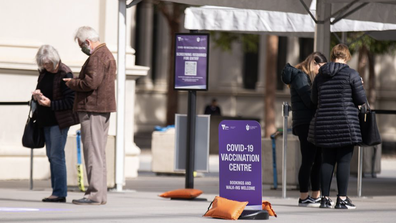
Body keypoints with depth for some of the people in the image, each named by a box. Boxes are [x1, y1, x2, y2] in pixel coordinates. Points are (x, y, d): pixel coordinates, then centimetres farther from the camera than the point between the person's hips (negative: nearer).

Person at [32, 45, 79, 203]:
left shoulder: (65, 74, -14)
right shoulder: (44, 72, 10)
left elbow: (70, 101, -15)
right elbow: (40, 90, 23)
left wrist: (50, 104, -21)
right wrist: (37, 95, -1)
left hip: (59, 121, -8)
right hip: (46, 120, 8)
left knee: (56, 155, -10)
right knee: (51, 155, 8)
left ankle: (60, 192, -7)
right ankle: (57, 191, 12)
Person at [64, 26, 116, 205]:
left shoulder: (97, 57, -14)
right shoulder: (107, 54, 21)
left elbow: (91, 82, -23)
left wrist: (71, 83, -7)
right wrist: (76, 83, 13)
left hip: (93, 110, -11)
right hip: (103, 109, 11)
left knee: (93, 152, -10)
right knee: (98, 152, 14)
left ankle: (95, 194, -11)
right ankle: (100, 193, 17)